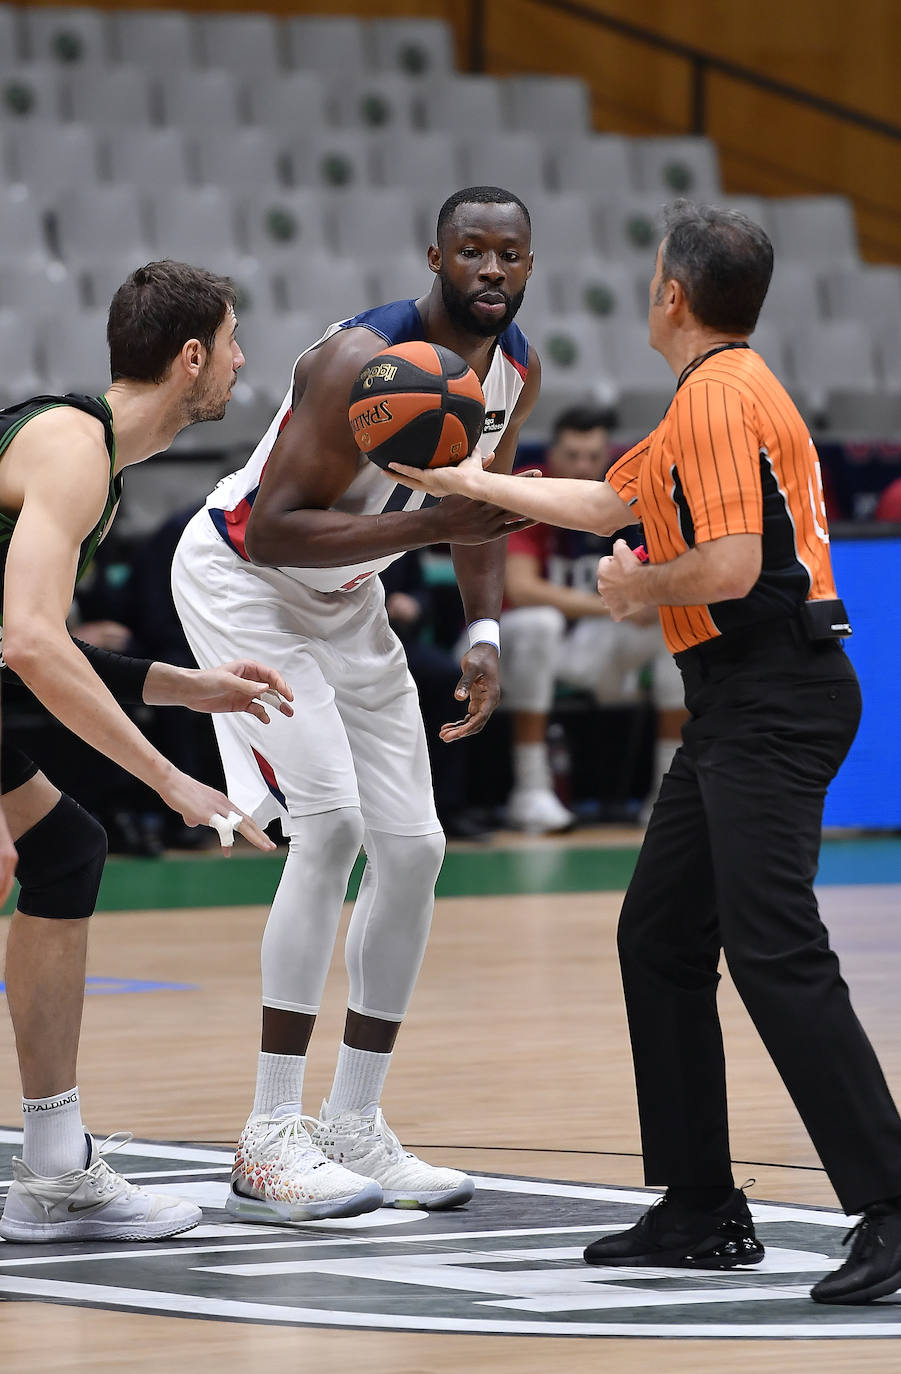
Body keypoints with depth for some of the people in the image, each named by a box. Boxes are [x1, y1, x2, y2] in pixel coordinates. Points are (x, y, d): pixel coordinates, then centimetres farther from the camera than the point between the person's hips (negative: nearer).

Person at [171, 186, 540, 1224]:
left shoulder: (517, 369, -5)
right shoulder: (364, 360, -30)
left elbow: (481, 503, 11)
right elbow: (273, 528, -32)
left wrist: (484, 633, -4)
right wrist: (433, 525, -39)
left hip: (345, 598, 9)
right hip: (242, 581, -8)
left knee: (412, 846, 4)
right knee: (329, 818, -22)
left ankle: (353, 1125, 15)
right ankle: (270, 1143, -20)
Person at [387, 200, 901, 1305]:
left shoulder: (721, 397, -13)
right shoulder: (715, 395, 20)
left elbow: (730, 567, -23)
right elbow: (611, 502, 33)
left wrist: (639, 585, -4)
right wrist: (467, 481, 39)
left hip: (772, 703, -11)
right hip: (737, 706, 11)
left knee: (775, 955, -18)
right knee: (657, 939, 13)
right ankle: (701, 1213, 17)